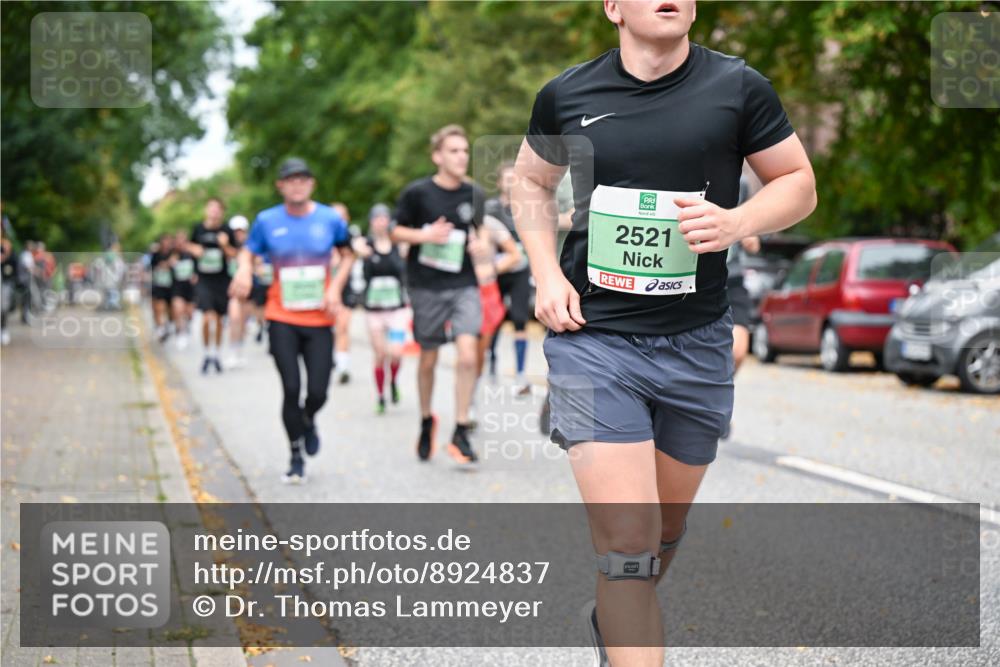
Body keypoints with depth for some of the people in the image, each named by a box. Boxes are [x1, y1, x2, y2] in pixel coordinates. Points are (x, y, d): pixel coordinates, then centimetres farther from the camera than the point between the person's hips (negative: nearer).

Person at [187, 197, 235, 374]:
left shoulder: (226, 231, -1)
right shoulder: (198, 229, 1)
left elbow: (234, 255, 1)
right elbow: (189, 245, 16)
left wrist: (225, 245, -17)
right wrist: (194, 249, -6)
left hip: (221, 280, 1)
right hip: (203, 280, -1)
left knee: (218, 319, 8)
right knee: (208, 317, -14)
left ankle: (215, 354, 25)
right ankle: (207, 353, 4)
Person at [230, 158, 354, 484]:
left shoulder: (330, 219, -1)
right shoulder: (267, 221, -2)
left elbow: (347, 255, 13)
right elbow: (248, 250, 9)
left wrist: (335, 288, -2)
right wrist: (244, 270, -14)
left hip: (319, 320, 1)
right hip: (282, 320, -1)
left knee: (317, 392, -4)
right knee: (291, 388, -6)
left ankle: (308, 420, 35)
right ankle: (296, 458, 13)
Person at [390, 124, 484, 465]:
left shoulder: (473, 194, 3)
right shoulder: (417, 192, -6)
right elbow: (396, 232, 2)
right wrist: (425, 235, -16)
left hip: (464, 284, 1)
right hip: (426, 286, -1)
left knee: (468, 354, -15)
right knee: (428, 360, 10)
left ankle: (460, 433, -6)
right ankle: (426, 421, 34)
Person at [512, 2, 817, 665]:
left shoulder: (739, 88, -3)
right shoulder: (567, 96, 0)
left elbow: (800, 184, 6)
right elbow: (530, 181, 18)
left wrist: (737, 222, -15)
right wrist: (547, 274, 2)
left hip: (696, 343, 2)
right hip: (592, 337, -2)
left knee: (666, 525, 19)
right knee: (627, 540, -14)